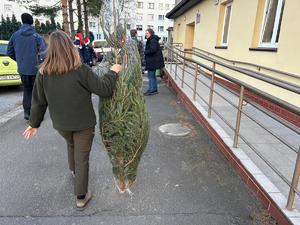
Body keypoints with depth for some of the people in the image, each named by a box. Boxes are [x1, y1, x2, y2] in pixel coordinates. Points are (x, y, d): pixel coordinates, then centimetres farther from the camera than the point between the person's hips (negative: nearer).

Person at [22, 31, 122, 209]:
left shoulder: (44, 72, -8)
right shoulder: (80, 70, -20)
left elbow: (38, 101, 0)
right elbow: (104, 89, -18)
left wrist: (34, 123, 13)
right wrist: (113, 72, -1)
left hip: (60, 123, 4)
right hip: (83, 122, -4)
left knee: (71, 145, 32)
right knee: (82, 157, 9)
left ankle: (74, 171, 57)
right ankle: (81, 197, 21)